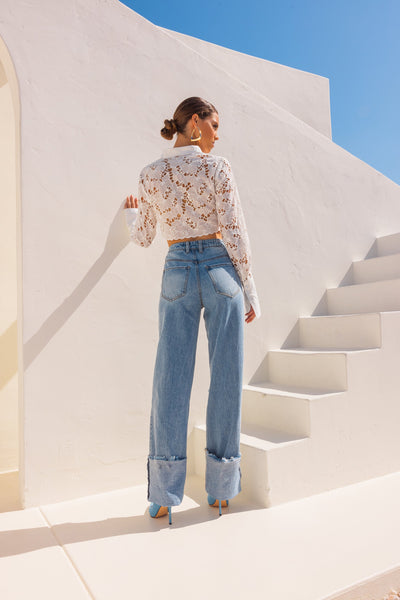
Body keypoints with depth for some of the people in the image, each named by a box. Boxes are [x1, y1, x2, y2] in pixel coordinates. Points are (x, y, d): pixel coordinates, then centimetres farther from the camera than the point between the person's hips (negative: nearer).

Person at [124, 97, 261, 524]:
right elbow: (234, 234, -8)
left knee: (170, 381, 3)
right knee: (225, 377, 4)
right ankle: (220, 489, 13)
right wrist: (250, 292, -2)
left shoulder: (150, 175, 7)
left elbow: (142, 238, 13)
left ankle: (164, 496, 7)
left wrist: (130, 214, 36)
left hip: (178, 273, 3)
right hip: (221, 270, -2)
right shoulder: (217, 168, -3)